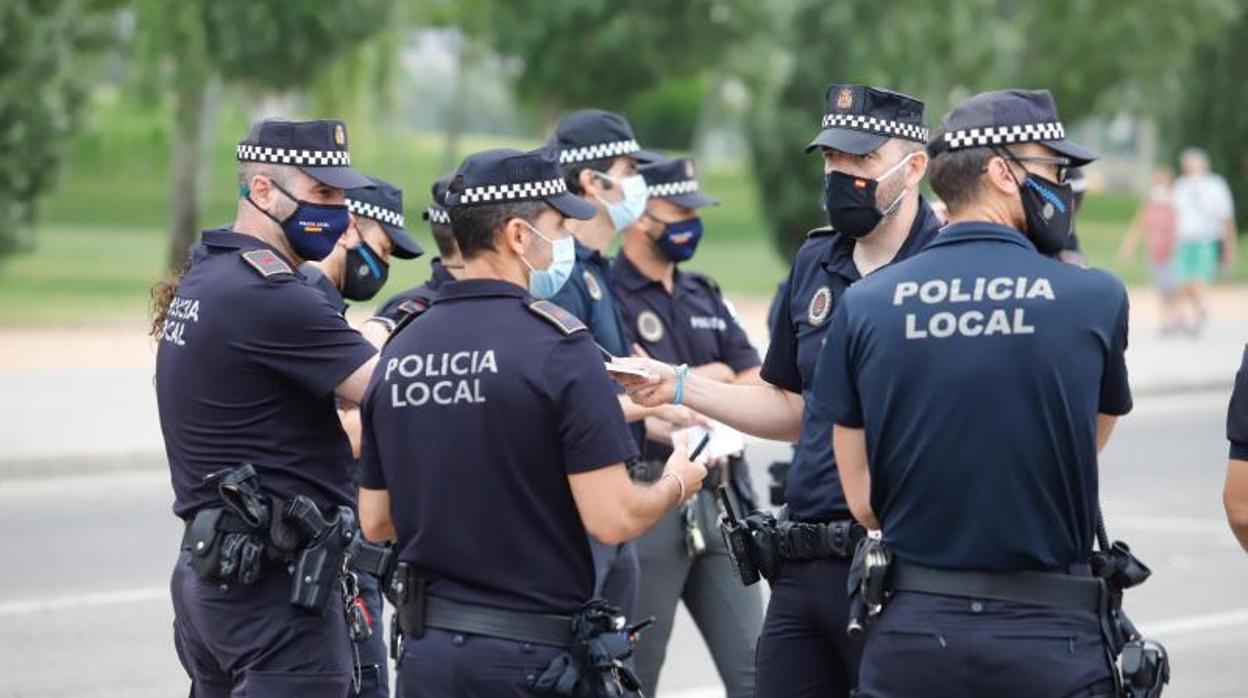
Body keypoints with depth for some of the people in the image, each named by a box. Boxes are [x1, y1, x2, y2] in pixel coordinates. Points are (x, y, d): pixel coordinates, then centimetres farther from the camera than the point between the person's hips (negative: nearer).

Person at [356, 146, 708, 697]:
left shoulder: (400, 349, 6)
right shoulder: (558, 346, -13)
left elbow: (375, 522, 12)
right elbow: (612, 520, -16)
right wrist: (676, 485, 4)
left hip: (426, 650, 6)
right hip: (532, 653, -6)